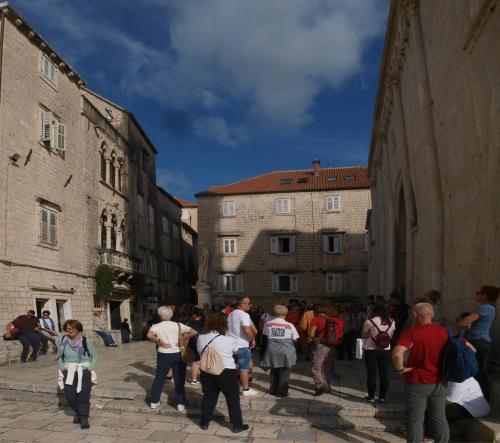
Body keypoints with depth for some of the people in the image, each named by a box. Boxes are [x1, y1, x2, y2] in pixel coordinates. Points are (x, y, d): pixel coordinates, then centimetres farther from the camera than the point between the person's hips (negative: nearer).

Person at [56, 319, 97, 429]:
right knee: (69, 394, -13)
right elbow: (59, 356, 16)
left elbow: (94, 355, 7)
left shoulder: (85, 341, -3)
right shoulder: (62, 340, 1)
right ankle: (77, 412, 14)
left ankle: (84, 418, -3)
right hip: (69, 371, 2)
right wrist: (62, 367, 4)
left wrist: (90, 368, -2)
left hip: (84, 371, -2)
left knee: (83, 394, -16)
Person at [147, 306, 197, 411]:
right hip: (178, 354, 0)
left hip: (164, 355, 0)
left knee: (159, 378, 15)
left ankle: (154, 402, 22)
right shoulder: (178, 325, 1)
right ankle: (180, 404, 9)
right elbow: (194, 332, -7)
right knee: (179, 380, 8)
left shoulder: (156, 326, -2)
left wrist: (159, 341, -10)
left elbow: (149, 336, -22)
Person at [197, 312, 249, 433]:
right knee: (233, 398, 9)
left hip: (207, 372, 4)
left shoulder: (200, 338, -6)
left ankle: (204, 422, 27)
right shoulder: (230, 340, -15)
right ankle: (237, 425, 15)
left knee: (208, 397, 18)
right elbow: (236, 352, 3)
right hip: (227, 372, -4)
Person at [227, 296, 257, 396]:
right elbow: (247, 330, -27)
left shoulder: (231, 314, 12)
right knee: (244, 368, 3)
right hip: (242, 345, -8)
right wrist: (253, 339, -12)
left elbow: (227, 327, 20)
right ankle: (246, 389, 10)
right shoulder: (244, 315, -17)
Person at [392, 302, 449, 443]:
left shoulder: (411, 332, -18)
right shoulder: (444, 331, -2)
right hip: (439, 382, 5)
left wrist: (400, 369, -15)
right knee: (439, 418, 17)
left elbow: (397, 353, -33)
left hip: (417, 382, -4)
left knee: (415, 420, 6)